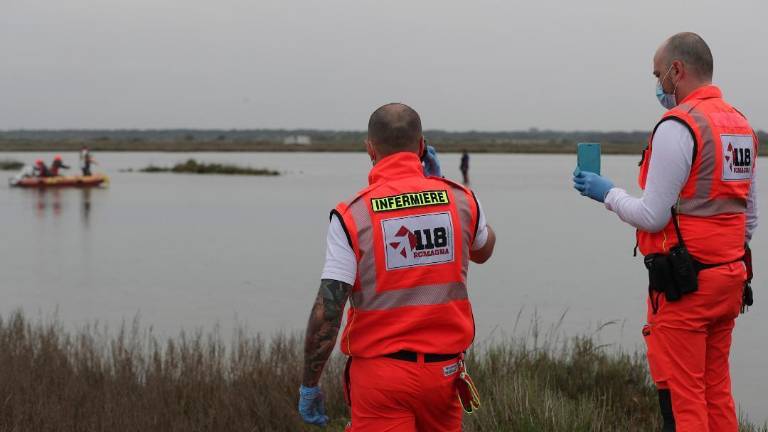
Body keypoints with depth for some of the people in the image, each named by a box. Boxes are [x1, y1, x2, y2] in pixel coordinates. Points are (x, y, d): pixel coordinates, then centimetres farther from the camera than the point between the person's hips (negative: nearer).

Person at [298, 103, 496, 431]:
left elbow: (328, 309, -14)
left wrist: (309, 385, -6)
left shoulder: (353, 215, -11)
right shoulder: (459, 200, 0)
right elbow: (483, 250, 23)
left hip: (380, 372, -4)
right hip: (444, 369, 4)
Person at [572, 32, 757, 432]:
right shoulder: (741, 124, 12)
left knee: (681, 398, -4)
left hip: (683, 282, -8)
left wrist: (607, 193, 1)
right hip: (730, 278, 8)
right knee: (717, 391, 13)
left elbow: (653, 216, -15)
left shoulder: (678, 126, -14)